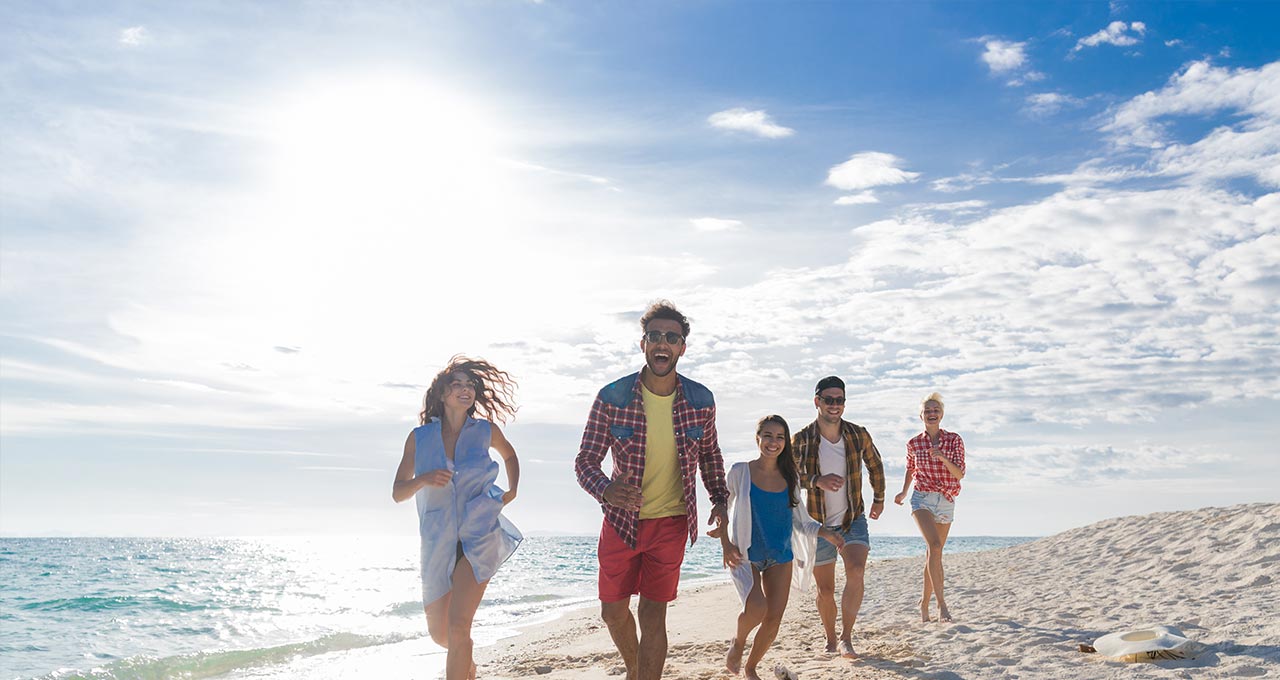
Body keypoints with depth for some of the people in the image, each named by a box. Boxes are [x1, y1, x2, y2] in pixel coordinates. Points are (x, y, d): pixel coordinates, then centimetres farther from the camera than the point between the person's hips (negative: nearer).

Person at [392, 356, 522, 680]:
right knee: (439, 633, 13)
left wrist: (513, 490, 11)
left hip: (478, 538, -2)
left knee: (458, 626, -17)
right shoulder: (420, 437, 1)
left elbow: (509, 454, 24)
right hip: (437, 543, 2)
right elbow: (397, 492, 0)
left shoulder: (486, 431, 1)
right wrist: (424, 479, -19)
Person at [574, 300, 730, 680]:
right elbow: (585, 460, -13)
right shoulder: (611, 398, -14)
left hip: (671, 522, -1)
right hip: (621, 520, 1)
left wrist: (720, 499, -3)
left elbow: (709, 454, 10)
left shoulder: (700, 401, -8)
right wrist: (605, 489, -34)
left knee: (653, 616, -4)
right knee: (613, 611, 15)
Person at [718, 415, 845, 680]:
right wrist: (726, 545, -11)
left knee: (774, 618, 3)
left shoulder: (789, 477, 5)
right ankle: (738, 642, 9)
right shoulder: (740, 472, -5)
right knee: (756, 607, -25)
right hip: (746, 555, -4)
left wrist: (825, 532, -3)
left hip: (781, 556, 4)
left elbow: (799, 519, 12)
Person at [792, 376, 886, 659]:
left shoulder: (858, 435, -4)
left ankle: (846, 637, -8)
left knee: (856, 572, -23)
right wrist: (817, 481, -27)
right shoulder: (801, 440, -11)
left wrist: (879, 498, 21)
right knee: (825, 590, 9)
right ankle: (830, 639, 33)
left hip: (853, 520, 1)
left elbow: (875, 465, 14)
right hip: (818, 524, 0)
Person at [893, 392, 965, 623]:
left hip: (946, 502, 2)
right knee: (935, 546, -23)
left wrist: (944, 458, -22)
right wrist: (903, 492, 14)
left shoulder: (954, 440, 1)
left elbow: (960, 474, -6)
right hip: (922, 499, -2)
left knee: (933, 553, 8)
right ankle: (941, 601, -24)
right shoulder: (914, 444, 2)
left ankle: (925, 603, 23)